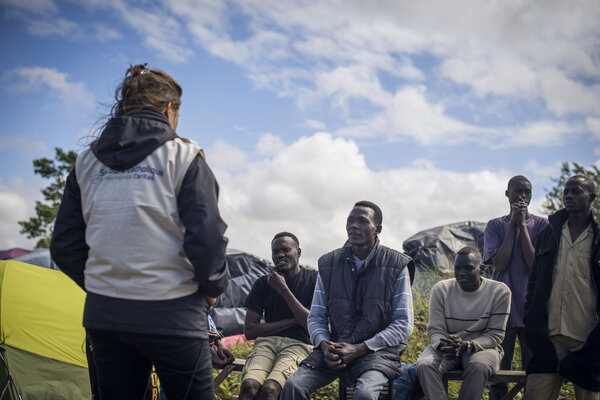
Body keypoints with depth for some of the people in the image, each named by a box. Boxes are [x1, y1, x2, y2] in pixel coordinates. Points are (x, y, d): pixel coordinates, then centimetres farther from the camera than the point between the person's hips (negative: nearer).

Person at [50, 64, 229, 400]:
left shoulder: (87, 162, 9)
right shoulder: (183, 155, -5)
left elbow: (65, 246, 8)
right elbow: (206, 237, -13)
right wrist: (213, 288, 4)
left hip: (103, 313, 5)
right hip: (170, 314, -5)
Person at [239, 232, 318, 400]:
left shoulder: (314, 280, 6)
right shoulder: (263, 283, 12)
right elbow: (249, 331, 8)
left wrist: (283, 289, -7)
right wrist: (291, 321, -2)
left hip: (298, 344, -2)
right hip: (266, 341, 2)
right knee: (249, 385, -32)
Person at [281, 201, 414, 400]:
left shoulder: (396, 265, -1)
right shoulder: (328, 264, 8)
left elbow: (404, 325, -3)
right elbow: (316, 317, 13)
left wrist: (359, 349, -12)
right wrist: (324, 346, -10)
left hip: (378, 348, -3)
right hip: (336, 347, 3)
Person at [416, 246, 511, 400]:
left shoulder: (499, 292, -6)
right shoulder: (441, 289, -2)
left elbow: (494, 335, -6)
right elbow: (435, 330, -2)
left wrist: (466, 346, -24)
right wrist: (443, 345, -27)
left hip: (482, 348, -1)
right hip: (446, 348, 1)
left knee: (479, 367, -37)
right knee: (424, 365, -31)